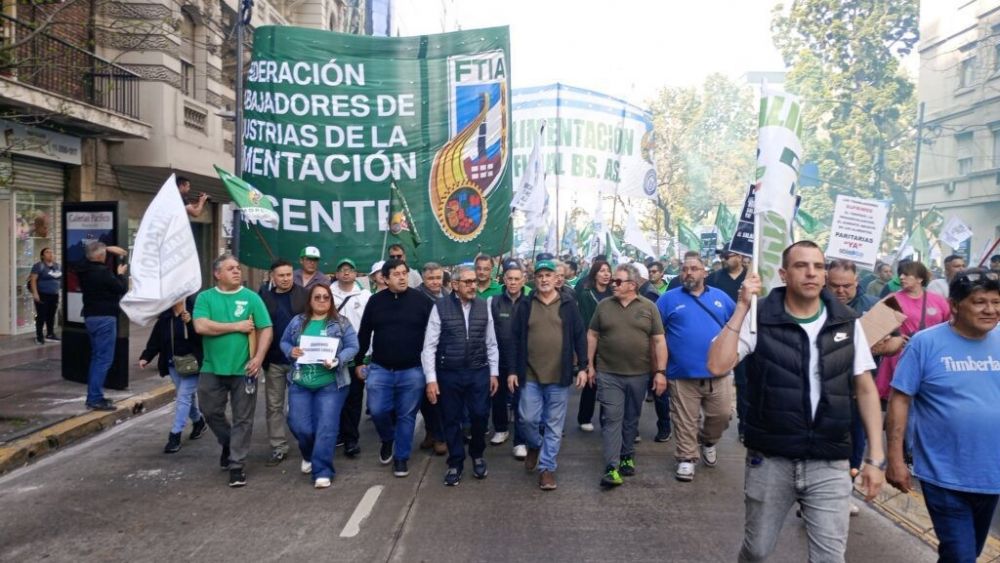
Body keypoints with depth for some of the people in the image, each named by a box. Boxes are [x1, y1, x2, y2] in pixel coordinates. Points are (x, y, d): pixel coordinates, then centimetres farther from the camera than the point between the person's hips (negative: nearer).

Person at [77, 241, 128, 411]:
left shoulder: (84, 269, 7)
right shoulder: (103, 272, -19)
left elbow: (93, 259, 30)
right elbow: (122, 288, -10)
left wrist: (108, 249, 23)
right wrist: (121, 274, 6)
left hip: (90, 316, 10)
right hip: (104, 318, -10)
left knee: (96, 357, 17)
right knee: (104, 359, -7)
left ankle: (93, 396, 21)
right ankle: (95, 399, -8)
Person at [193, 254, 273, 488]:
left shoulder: (251, 297, 0)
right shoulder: (205, 297, 1)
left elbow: (266, 330, -3)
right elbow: (201, 326, -14)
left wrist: (259, 358, -15)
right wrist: (237, 326, -13)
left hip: (244, 369, -1)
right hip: (212, 369, 1)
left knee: (243, 419, 4)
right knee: (211, 411, 11)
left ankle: (236, 464, 15)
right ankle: (228, 443, 38)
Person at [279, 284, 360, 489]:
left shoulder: (341, 323, 0)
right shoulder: (297, 322, 8)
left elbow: (352, 347, -4)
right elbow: (284, 342, 14)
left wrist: (337, 361, -21)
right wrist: (290, 351, -9)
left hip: (331, 384, -3)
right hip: (300, 384, 3)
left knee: (326, 427, -6)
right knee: (299, 425, 4)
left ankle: (322, 471, 2)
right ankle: (309, 455, 35)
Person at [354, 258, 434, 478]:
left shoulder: (422, 301, -4)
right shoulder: (375, 301, 2)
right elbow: (364, 333, 10)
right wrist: (358, 362, 10)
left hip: (412, 371, -1)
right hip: (380, 369, 1)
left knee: (406, 416, 6)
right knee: (377, 411, -1)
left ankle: (401, 457, 22)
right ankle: (388, 439, 30)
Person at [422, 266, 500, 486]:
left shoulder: (484, 306, 2)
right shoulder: (440, 307, -7)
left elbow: (491, 344, 9)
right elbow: (429, 346, -6)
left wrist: (494, 373, 7)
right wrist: (431, 379, -10)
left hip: (479, 373, 2)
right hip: (449, 374, -2)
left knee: (480, 416, 6)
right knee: (451, 419, 9)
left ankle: (478, 456, 33)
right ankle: (455, 463, 28)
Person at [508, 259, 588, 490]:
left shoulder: (568, 305, 2)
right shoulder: (524, 305, 2)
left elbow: (580, 337, 3)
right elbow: (514, 339, 2)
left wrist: (582, 367, -3)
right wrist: (512, 370, -2)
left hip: (560, 376, 0)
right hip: (530, 375, 0)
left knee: (554, 425, 5)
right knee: (527, 419, 2)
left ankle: (547, 467, 16)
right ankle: (534, 445, 33)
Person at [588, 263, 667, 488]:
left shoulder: (649, 307, 0)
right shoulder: (604, 305, 3)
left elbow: (659, 341, -1)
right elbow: (592, 336, 8)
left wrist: (661, 371, -6)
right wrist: (590, 365, 5)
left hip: (638, 374, 1)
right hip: (608, 374, 0)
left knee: (631, 419, 13)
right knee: (612, 419, -5)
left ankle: (627, 457, 30)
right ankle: (611, 468, -6)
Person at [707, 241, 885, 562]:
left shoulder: (847, 324, 1)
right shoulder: (759, 319, -7)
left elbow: (865, 389, 6)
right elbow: (717, 366, -19)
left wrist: (875, 457, 2)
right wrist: (742, 307, -19)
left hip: (829, 464, 1)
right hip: (770, 461, -1)